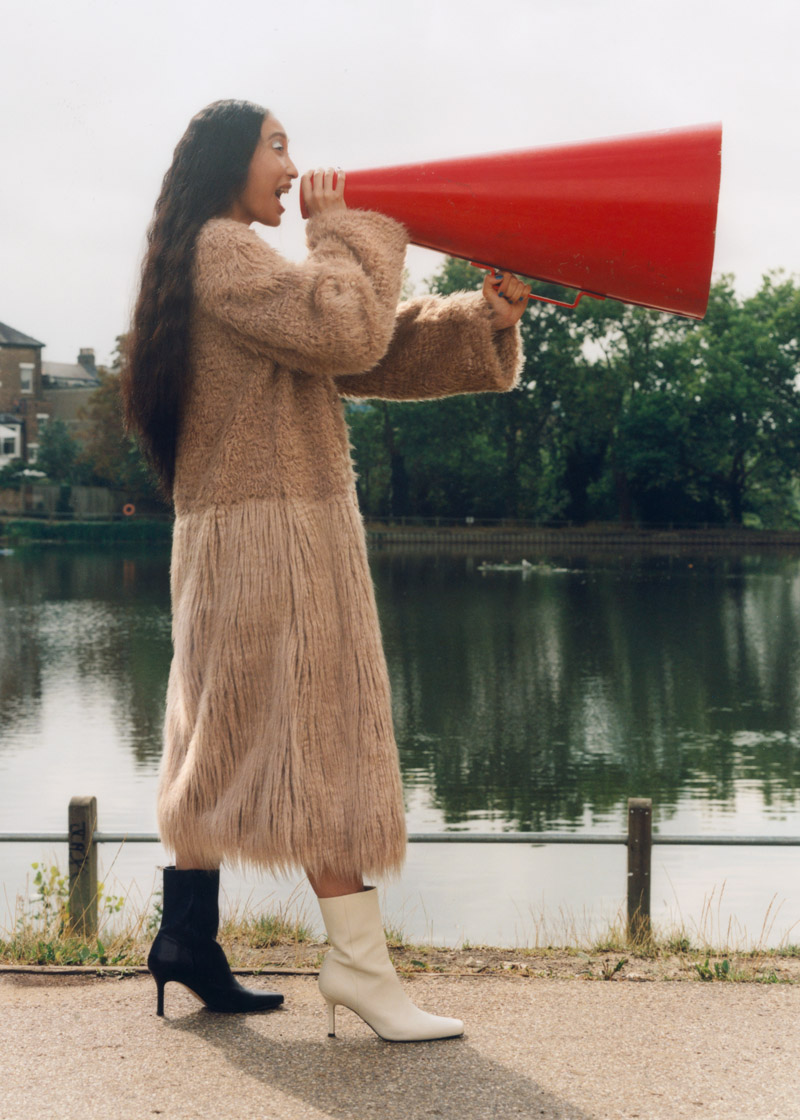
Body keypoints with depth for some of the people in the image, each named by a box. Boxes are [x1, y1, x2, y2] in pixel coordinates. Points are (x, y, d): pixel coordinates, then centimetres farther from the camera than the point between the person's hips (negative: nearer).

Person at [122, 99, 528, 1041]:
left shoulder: (243, 260, 25)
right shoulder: (224, 251, -7)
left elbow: (375, 357, 19)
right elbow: (344, 331, -20)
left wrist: (483, 318, 6)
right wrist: (343, 229, -4)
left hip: (237, 531, 10)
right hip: (273, 527, -10)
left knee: (227, 737, 11)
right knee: (323, 728, -11)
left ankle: (187, 937, 16)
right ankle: (361, 964, -10)